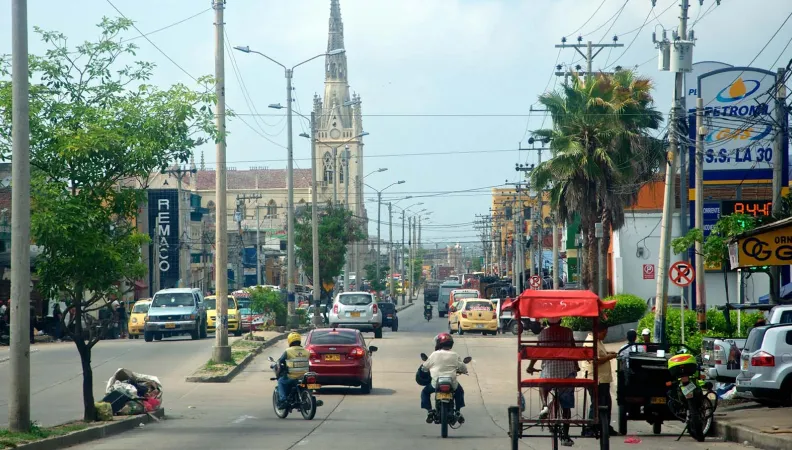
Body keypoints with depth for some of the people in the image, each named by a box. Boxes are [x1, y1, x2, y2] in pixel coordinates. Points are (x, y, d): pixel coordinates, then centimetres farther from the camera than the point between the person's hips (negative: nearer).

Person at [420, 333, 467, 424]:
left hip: (436, 383, -1)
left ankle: (429, 411, 8)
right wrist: (459, 370, 31)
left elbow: (425, 367, 7)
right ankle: (458, 411, 22)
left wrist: (423, 367, 31)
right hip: (452, 384, 1)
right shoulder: (455, 356, 2)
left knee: (425, 392, 25)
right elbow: (464, 369, 8)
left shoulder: (434, 355, -2)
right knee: (459, 391, 33)